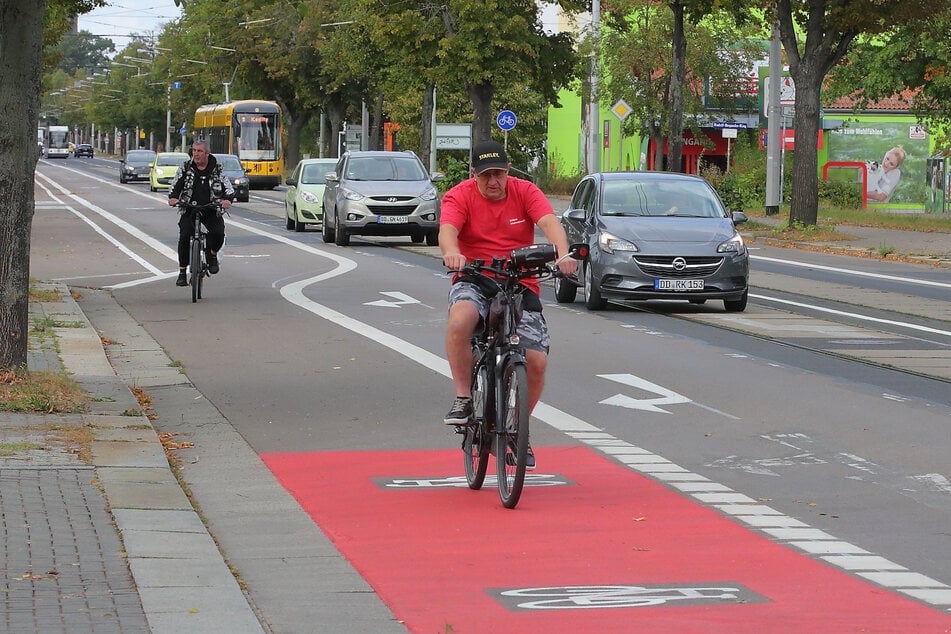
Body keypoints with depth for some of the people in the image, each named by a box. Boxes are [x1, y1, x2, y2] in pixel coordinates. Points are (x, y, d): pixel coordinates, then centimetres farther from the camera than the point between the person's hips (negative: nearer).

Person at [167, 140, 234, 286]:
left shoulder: (217, 170, 2)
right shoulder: (185, 168, 5)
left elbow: (228, 187, -4)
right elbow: (175, 185, -3)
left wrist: (227, 199, -27)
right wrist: (173, 197, -25)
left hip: (211, 211, 0)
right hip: (189, 210, 1)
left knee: (218, 233, -25)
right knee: (184, 236, -20)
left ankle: (212, 254, 10)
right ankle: (182, 272, -7)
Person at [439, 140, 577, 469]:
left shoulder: (525, 192, 0)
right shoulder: (459, 196, -4)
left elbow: (549, 222, -17)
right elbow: (447, 230, -22)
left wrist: (563, 253, -39)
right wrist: (452, 252, -47)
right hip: (473, 281, -2)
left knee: (536, 361, -10)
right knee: (460, 319, -37)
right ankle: (463, 399, -20)